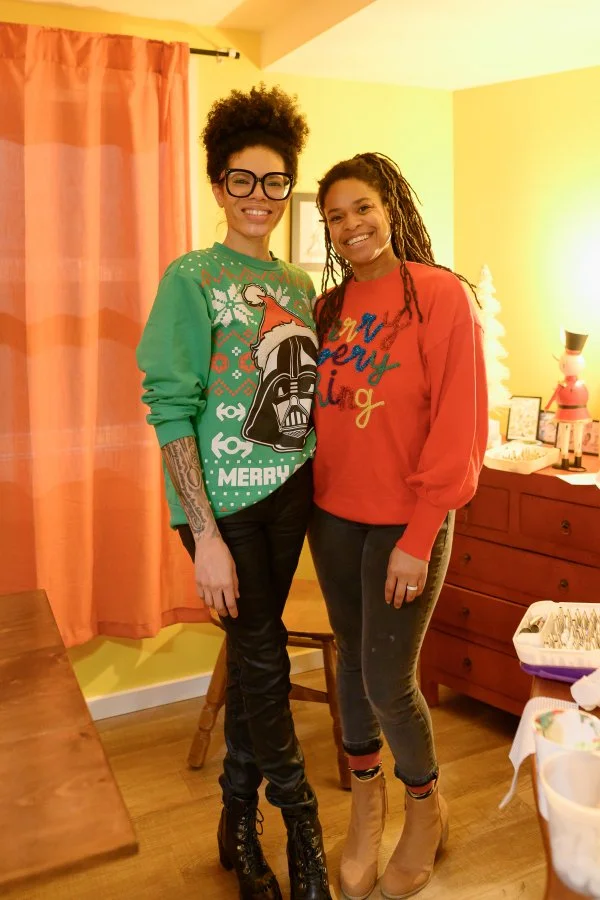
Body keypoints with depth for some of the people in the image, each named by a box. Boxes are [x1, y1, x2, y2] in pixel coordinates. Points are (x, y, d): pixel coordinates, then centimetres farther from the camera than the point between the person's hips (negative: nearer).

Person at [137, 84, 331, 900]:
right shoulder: (193, 278, -6)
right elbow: (170, 409, -12)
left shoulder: (301, 284, 11)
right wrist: (205, 535, -16)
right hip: (226, 502, -5)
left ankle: (238, 821, 32)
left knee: (254, 652, 13)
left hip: (290, 495, 5)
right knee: (262, 654, 1)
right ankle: (300, 821, 24)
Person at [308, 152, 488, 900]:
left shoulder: (441, 295, -9)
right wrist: (310, 500, 1)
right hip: (333, 517, 5)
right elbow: (316, 412, 10)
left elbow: (458, 426, -14)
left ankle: (426, 809, 31)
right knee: (353, 661, 15)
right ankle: (366, 806, 38)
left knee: (388, 680, 1)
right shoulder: (329, 306, 8)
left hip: (405, 525, -5)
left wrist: (419, 537, -16)